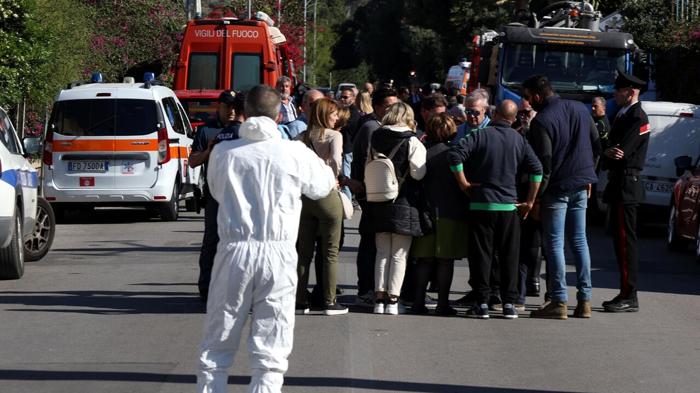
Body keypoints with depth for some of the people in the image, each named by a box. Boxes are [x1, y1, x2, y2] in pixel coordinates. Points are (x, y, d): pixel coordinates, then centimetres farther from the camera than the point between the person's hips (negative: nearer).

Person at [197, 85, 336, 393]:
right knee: (270, 355, 3)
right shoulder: (296, 153, -2)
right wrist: (325, 167, 37)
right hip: (278, 254, -1)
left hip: (234, 251, 1)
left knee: (216, 349, 12)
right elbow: (322, 187, 16)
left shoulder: (223, 152, 1)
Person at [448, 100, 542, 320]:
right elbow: (537, 169, -1)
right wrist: (530, 201, 6)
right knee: (509, 255, 9)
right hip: (509, 205, 2)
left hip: (481, 204, -2)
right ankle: (509, 303, 7)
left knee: (481, 254, 3)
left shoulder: (480, 136, -5)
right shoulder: (519, 140, 4)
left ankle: (482, 303, 1)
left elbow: (455, 156, -16)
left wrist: (463, 183, -5)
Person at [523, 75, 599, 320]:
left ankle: (559, 302, -3)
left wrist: (536, 197, -9)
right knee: (579, 240, 12)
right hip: (581, 185, 7)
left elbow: (544, 162, -16)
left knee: (554, 244, -1)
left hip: (557, 187, -7)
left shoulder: (541, 121, -15)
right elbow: (596, 143, 13)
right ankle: (584, 300, 11)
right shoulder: (580, 109, 6)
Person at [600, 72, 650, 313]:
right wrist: (608, 155, -7)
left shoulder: (637, 117, -12)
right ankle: (626, 295, 18)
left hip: (626, 186, -10)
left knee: (625, 240, -9)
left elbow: (622, 152, -20)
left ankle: (629, 298, -8)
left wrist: (606, 157, -5)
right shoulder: (623, 115, 18)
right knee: (620, 239, 12)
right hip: (618, 185, 10)